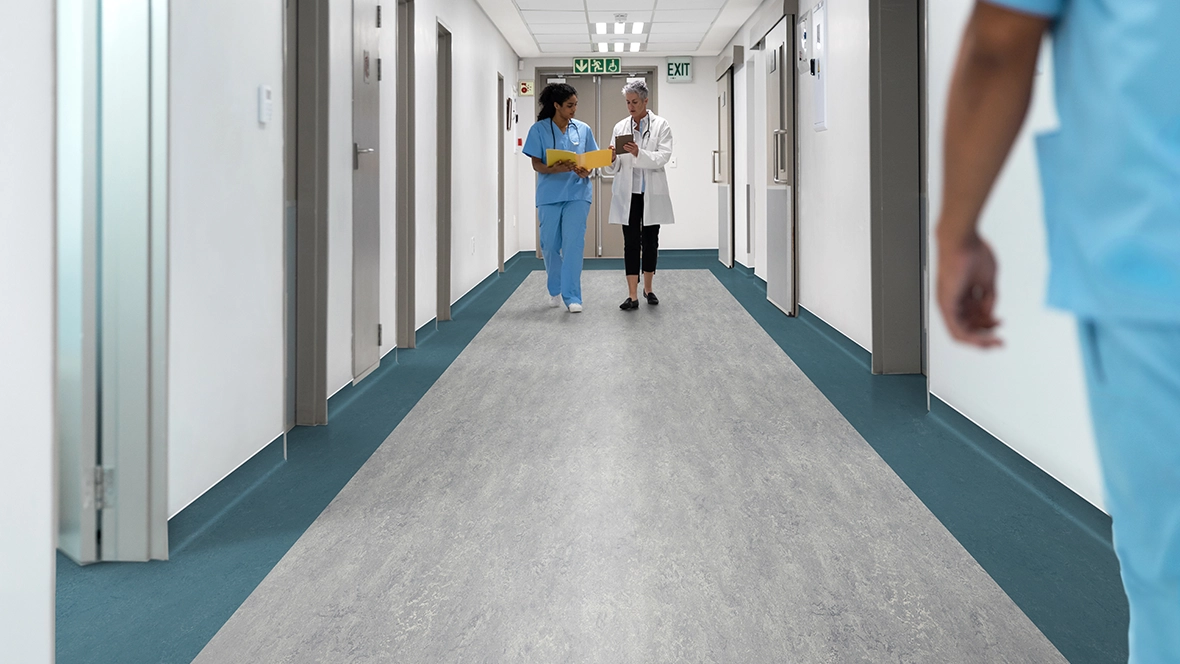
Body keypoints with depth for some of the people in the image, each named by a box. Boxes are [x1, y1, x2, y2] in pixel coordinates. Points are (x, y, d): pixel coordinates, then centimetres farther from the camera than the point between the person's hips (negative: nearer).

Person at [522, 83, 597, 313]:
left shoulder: (583, 129, 4)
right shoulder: (539, 130, -2)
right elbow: (536, 164, -5)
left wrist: (585, 171, -14)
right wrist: (555, 169, -24)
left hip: (577, 194, 0)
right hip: (549, 195, 0)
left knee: (573, 244, -9)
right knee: (550, 246, 9)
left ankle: (572, 297, -7)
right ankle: (555, 290, 29)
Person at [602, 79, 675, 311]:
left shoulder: (660, 125, 0)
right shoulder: (620, 127, 7)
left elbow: (663, 156, -13)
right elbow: (614, 168, 6)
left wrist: (639, 154, -28)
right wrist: (612, 159, -17)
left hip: (652, 194, -1)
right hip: (628, 193, 1)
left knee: (650, 240, 9)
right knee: (631, 242, -2)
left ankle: (648, 288, 23)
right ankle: (632, 295, -4)